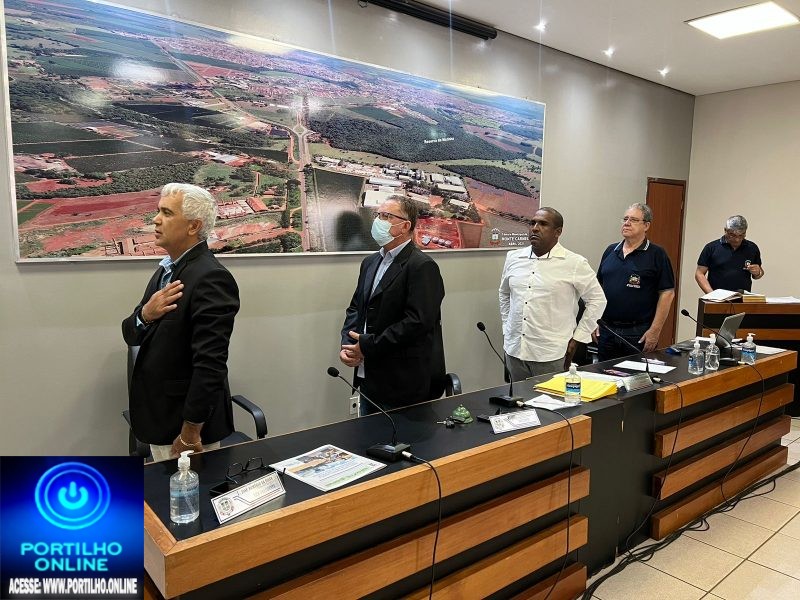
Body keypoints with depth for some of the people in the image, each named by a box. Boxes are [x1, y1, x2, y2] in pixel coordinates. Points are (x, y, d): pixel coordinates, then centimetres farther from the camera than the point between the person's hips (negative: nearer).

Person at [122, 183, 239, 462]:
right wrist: (145, 315, -13)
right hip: (159, 417, 8)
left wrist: (190, 431, -20)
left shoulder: (211, 278, -22)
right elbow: (131, 335, 8)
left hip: (187, 420, -8)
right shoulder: (167, 270, 7)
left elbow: (210, 364, -24)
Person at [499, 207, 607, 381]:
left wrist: (577, 338, -1)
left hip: (551, 355, -4)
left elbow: (597, 300, 0)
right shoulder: (513, 257, 7)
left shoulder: (575, 263, -7)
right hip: (514, 349, 5)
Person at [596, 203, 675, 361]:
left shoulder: (656, 255, -4)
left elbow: (667, 293, -7)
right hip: (607, 330, 5)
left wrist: (655, 331, -12)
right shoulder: (610, 251, 11)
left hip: (639, 334, -4)